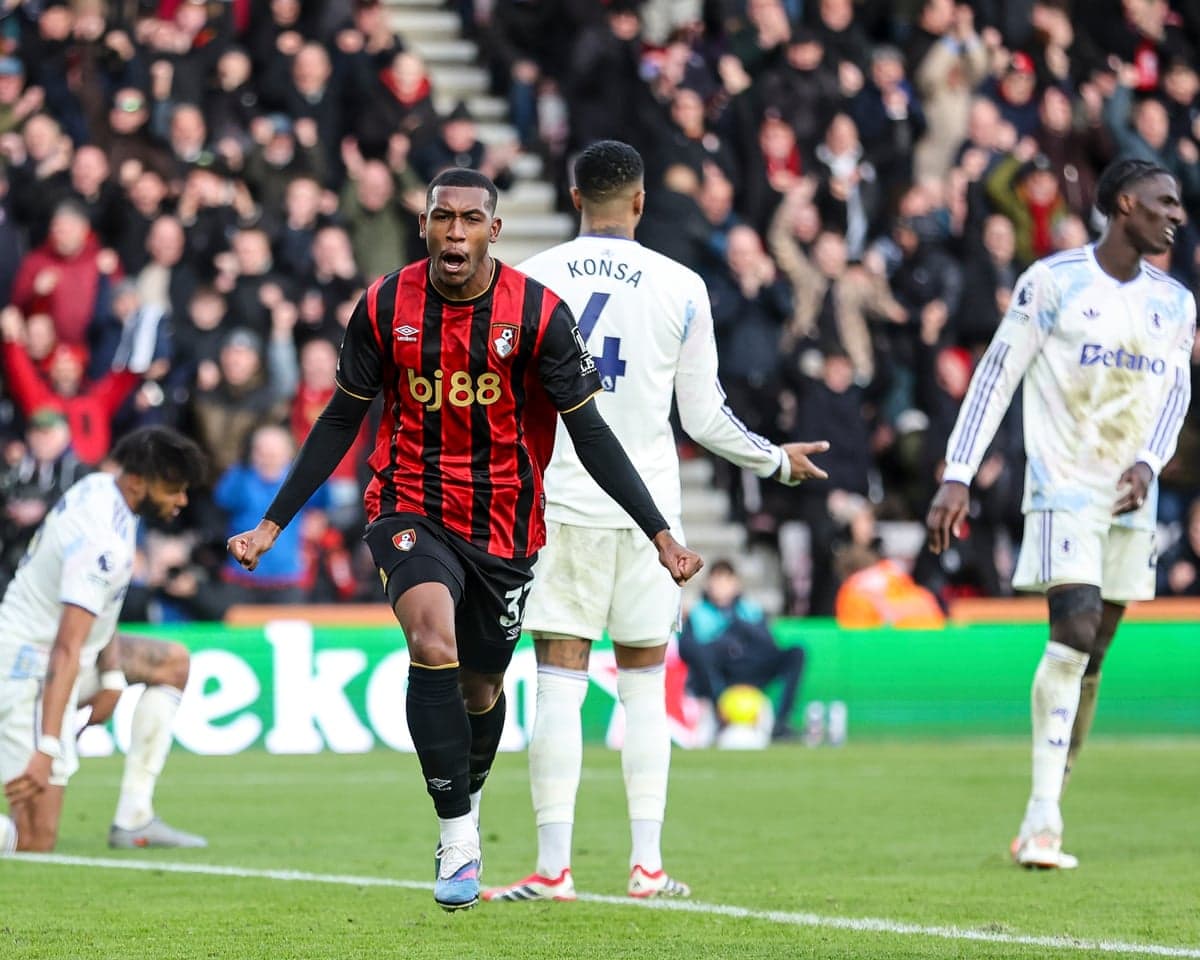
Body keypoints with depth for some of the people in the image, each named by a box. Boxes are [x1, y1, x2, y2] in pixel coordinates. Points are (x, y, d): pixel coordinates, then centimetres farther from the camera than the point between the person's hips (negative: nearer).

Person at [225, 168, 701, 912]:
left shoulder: (540, 313, -11)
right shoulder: (385, 307, -7)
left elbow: (590, 432, -6)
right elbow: (341, 422, 4)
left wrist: (660, 534, -12)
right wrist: (273, 524, 2)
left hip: (504, 527, 1)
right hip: (411, 511, -1)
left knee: (481, 687, 13)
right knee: (433, 638, -27)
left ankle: (469, 800, 46)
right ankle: (458, 840, -21)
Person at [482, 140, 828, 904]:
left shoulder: (528, 282, 0)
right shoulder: (681, 288, 0)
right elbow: (704, 416, 3)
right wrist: (777, 460, 20)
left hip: (559, 501, -1)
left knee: (559, 684, 0)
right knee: (644, 684, 10)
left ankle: (553, 868, -4)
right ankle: (648, 864, 8)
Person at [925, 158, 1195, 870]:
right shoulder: (1054, 280, -4)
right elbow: (997, 375, -4)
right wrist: (957, 477, -10)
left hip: (1130, 499, 6)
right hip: (1064, 487, -5)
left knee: (1091, 660, 5)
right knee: (1075, 631, -20)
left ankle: (1041, 829, 11)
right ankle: (1043, 819, -19)